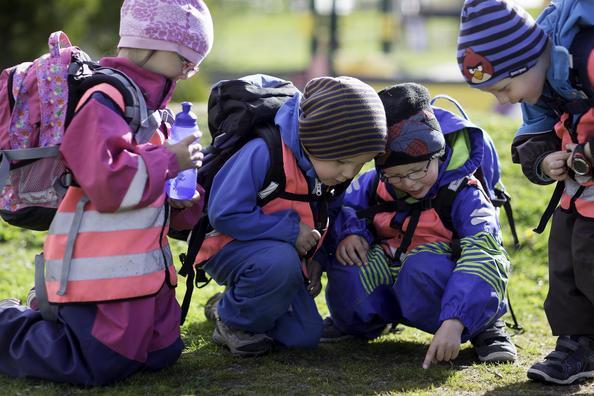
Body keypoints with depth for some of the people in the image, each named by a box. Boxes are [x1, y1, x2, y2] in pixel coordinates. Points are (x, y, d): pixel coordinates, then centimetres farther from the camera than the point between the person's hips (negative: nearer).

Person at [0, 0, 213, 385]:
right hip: (100, 270, -10)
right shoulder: (104, 101, -16)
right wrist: (170, 161, -15)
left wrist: (181, 201, 1)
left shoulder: (147, 101, 17)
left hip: (142, 264, 10)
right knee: (101, 367, -12)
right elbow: (108, 184, -27)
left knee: (161, 354, 13)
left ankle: (52, 315, 23)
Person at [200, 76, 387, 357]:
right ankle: (233, 321, -10)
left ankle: (230, 304, 21)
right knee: (281, 262, -38)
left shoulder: (330, 168, -4)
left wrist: (316, 257, 0)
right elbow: (224, 213, -29)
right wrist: (291, 230, -28)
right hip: (229, 247, -7)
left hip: (285, 253, 7)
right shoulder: (264, 153, -30)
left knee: (306, 335, -3)